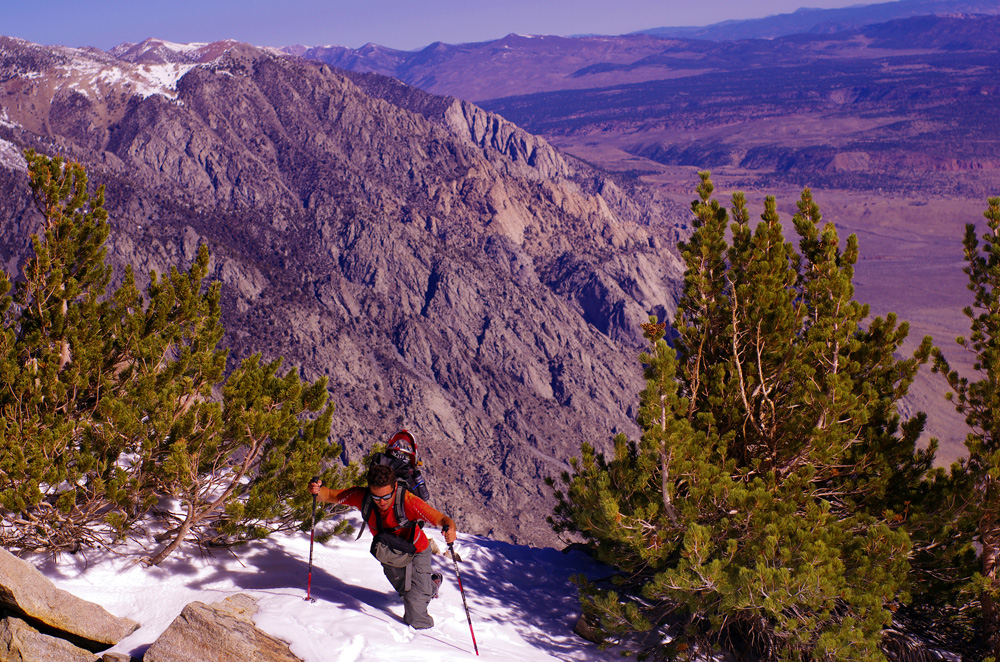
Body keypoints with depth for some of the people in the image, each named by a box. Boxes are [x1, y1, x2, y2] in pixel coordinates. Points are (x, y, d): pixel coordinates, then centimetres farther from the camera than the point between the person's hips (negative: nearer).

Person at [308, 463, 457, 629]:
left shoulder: (407, 501, -38)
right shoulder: (362, 497, -27)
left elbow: (440, 519, -42)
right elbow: (330, 495, -16)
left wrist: (449, 528, -65)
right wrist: (317, 491, -39)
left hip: (415, 552, -4)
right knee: (404, 591, 25)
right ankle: (431, 585, 56)